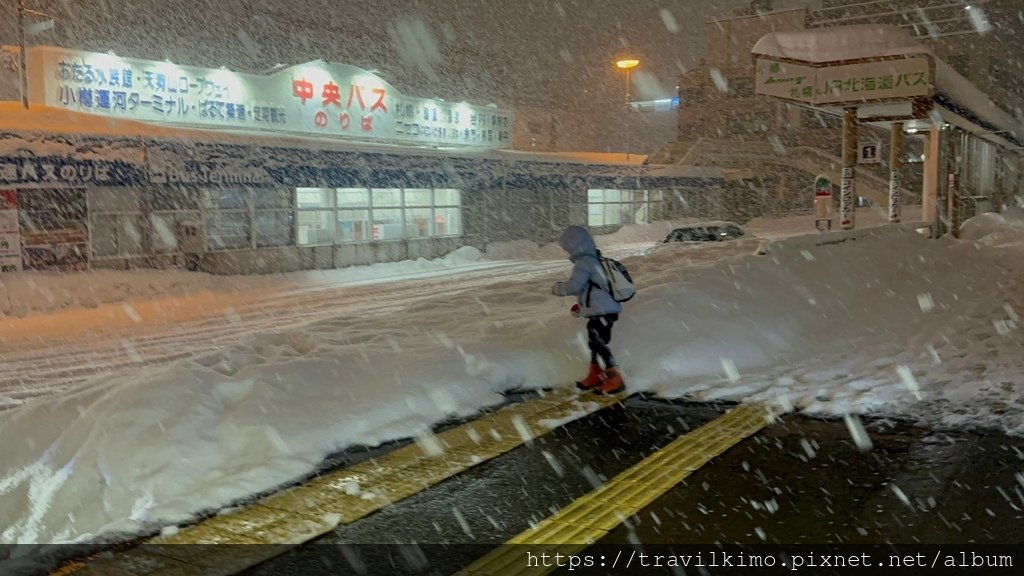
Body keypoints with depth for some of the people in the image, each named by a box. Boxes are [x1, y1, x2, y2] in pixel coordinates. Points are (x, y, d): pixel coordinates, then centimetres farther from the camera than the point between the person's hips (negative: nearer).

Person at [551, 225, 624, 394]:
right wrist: (582, 305, 24)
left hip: (602, 312, -10)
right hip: (603, 309, 10)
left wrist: (556, 288, 0)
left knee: (600, 343, -5)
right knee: (594, 342, 19)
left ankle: (615, 380, -1)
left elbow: (572, 286, -19)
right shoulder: (595, 260, 15)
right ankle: (595, 376, 31)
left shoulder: (584, 262, -15)